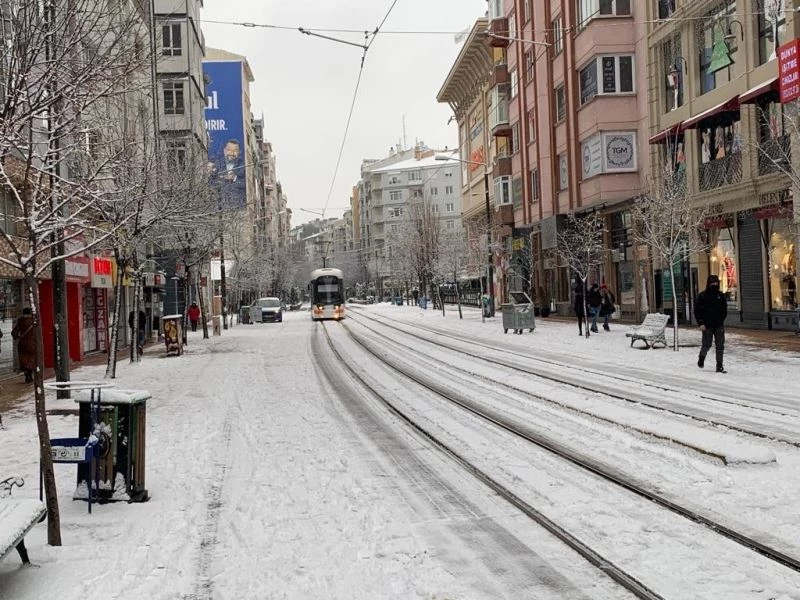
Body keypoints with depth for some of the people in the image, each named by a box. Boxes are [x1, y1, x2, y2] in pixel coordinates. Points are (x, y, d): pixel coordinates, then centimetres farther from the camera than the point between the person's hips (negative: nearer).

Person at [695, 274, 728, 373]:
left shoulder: (721, 295, 6)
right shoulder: (702, 296, -5)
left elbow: (724, 309, 17)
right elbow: (697, 310, -5)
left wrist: (721, 320, 10)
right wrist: (701, 323, -12)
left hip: (719, 325, 3)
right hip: (707, 325, -3)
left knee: (720, 346, -1)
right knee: (707, 345, 4)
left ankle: (719, 366, 2)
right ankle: (701, 358, 33)